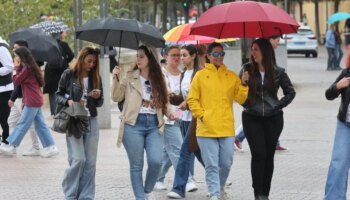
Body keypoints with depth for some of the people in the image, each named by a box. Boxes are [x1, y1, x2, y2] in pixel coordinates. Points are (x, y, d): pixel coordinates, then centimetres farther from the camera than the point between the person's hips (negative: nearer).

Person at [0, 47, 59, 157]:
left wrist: (17, 68, -2)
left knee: (22, 124, -2)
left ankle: (11, 146, 3)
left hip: (31, 102, -9)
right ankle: (51, 147, 7)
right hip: (37, 100, 9)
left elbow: (16, 81, -9)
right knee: (40, 125, 9)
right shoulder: (31, 67, 13)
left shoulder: (26, 68, -15)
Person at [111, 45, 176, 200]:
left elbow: (164, 101, 16)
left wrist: (169, 112, -3)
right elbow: (117, 97, 1)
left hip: (153, 125, 2)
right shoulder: (129, 77, 4)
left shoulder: (158, 79, 10)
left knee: (156, 161, -12)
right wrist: (116, 78, -10)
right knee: (136, 165, 1)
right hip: (133, 124, -2)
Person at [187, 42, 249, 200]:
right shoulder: (201, 75, 3)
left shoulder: (231, 76, 11)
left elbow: (240, 99, 5)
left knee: (226, 163, 8)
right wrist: (201, 115, -6)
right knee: (211, 164, -5)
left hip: (227, 128, 3)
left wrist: (243, 84, -9)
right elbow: (192, 100, 3)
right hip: (207, 129, -3)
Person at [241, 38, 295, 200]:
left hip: (273, 118, 1)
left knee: (269, 156, 5)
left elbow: (290, 92, 12)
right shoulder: (247, 70, 0)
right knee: (258, 154, -10)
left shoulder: (277, 72, 1)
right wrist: (246, 105, -5)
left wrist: (279, 105, 2)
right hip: (252, 118, -1)